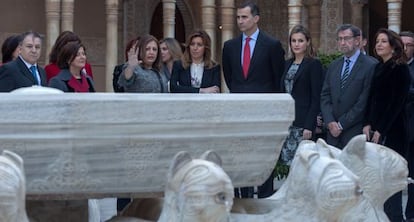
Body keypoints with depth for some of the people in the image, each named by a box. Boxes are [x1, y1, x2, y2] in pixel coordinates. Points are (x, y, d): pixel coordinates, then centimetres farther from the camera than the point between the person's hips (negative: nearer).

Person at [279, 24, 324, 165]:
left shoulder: (314, 64, -5)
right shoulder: (287, 64, 15)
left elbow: (316, 98, -9)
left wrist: (309, 126, -16)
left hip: (303, 122, -6)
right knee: (286, 161, 4)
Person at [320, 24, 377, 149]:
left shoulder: (371, 66, -6)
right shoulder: (333, 66, 15)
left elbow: (364, 102, -10)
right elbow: (325, 96, 13)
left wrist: (342, 124, -9)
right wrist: (330, 122, -3)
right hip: (334, 134, 5)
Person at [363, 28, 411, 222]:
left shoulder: (400, 69, -7)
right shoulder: (378, 68, 13)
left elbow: (397, 102, -12)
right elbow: (372, 98, 13)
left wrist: (381, 130, -14)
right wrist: (367, 124, 0)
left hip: (392, 131, -6)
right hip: (375, 130, 6)